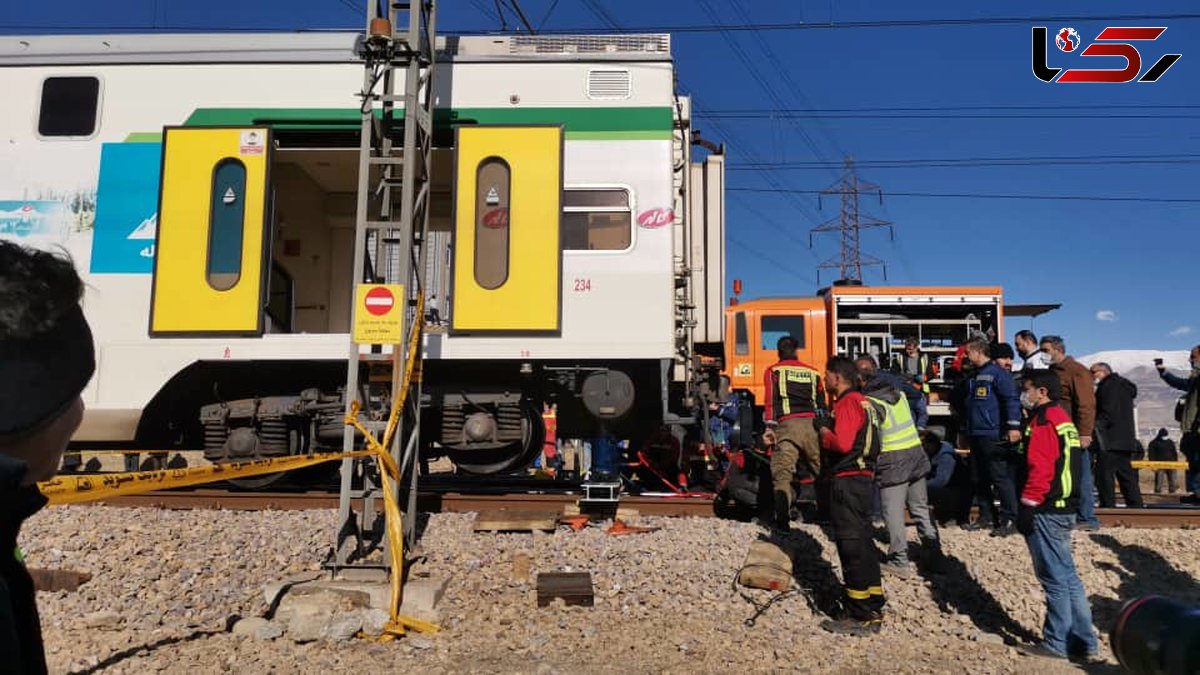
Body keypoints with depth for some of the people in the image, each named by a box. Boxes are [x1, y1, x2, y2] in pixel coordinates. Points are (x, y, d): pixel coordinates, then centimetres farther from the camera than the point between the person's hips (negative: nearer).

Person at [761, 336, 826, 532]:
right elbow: (821, 404, 21)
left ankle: (782, 519, -23)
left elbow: (771, 400, 0)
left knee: (782, 473, -9)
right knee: (820, 470, 15)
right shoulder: (813, 372, 21)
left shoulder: (773, 371, 11)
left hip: (787, 424, -3)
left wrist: (770, 428, -4)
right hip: (812, 424, 4)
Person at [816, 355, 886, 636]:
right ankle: (873, 609, 24)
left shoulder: (847, 403, -14)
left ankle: (860, 617, 2)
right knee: (863, 543, 15)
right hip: (864, 478, 10)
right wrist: (831, 434, 10)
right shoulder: (863, 401, 16)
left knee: (851, 547, -4)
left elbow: (842, 443, -25)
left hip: (847, 481, -10)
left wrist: (825, 434, -8)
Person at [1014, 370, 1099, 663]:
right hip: (1064, 507, 10)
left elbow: (1039, 469, -21)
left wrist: (1027, 507, -18)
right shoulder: (1062, 418, 16)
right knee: (1066, 576, 14)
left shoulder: (1043, 422, -14)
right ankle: (1084, 641, 20)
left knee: (1054, 577, -1)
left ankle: (1058, 642, 8)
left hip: (1046, 512, -10)